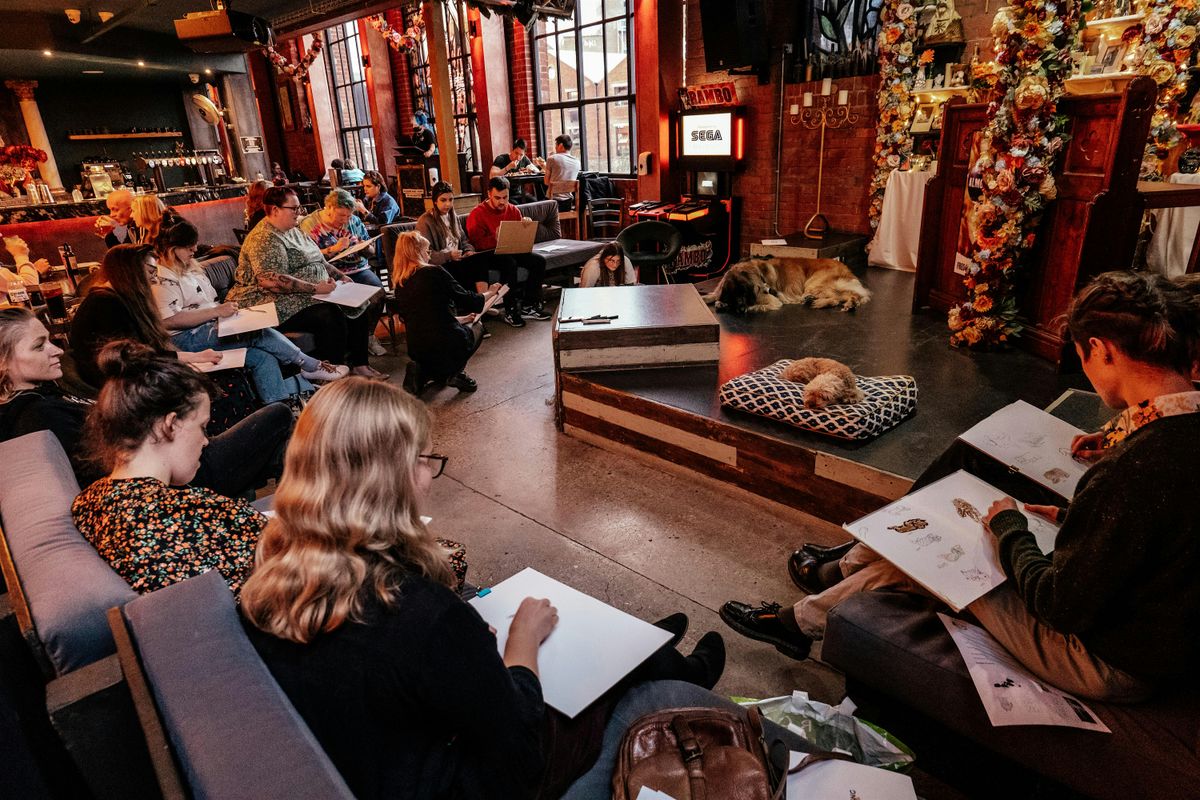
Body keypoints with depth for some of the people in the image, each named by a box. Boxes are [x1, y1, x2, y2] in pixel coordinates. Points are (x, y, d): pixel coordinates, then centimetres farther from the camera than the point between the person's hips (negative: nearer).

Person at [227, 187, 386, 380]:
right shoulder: (264, 239, -15)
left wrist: (340, 276, 9)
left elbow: (319, 261, 25)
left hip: (308, 297, 10)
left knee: (357, 306, -2)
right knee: (332, 316, -30)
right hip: (281, 305, -10)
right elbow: (271, 281, -27)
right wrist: (315, 288, -26)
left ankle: (359, 364, 4)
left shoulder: (293, 231, 17)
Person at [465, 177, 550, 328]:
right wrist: (495, 238, -33)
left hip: (511, 250, 6)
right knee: (510, 263, -37)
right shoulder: (477, 214, -7)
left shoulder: (513, 210, 10)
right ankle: (510, 311, -29)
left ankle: (528, 305, -9)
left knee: (539, 261, -16)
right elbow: (476, 243, -16)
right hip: (488, 254, -6)